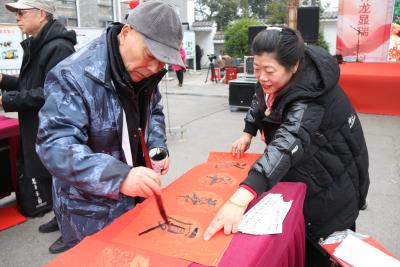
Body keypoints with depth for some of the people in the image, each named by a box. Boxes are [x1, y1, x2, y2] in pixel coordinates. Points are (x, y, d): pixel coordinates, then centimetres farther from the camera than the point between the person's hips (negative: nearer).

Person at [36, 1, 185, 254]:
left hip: (135, 197, 7)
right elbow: (55, 145, -33)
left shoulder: (144, 72, -3)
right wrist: (119, 177, -45)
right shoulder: (73, 76, -26)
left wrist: (158, 148, -6)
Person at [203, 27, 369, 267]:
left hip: (330, 184, -7)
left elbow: (287, 144, -52)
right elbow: (261, 101, 12)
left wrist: (239, 200, -64)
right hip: (298, 176, 7)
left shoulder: (308, 99, -36)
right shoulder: (273, 81, -10)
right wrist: (248, 133, -1)